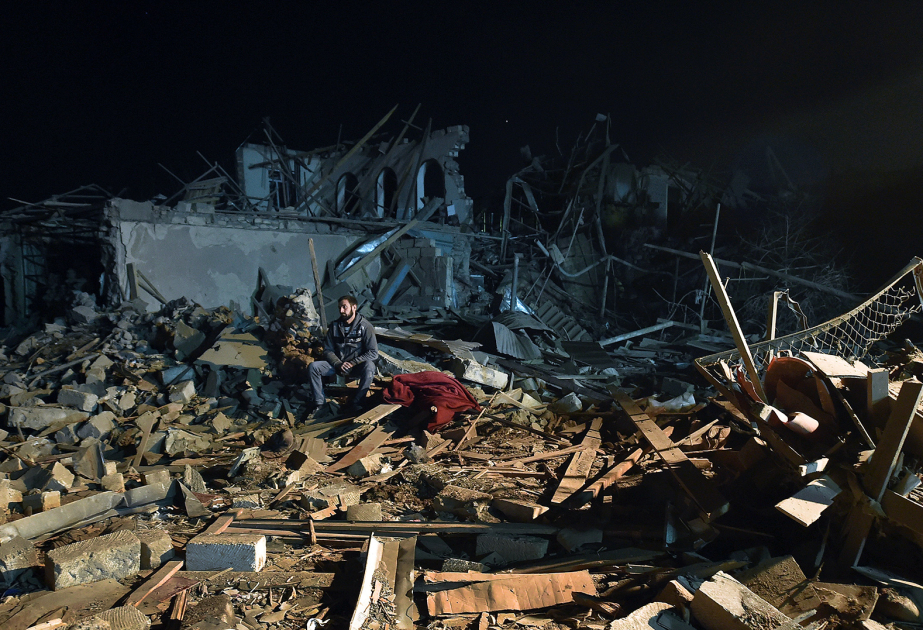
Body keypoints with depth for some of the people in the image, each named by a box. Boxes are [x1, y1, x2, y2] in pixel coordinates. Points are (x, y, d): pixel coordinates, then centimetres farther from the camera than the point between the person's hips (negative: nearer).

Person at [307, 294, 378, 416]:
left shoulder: (365, 326, -10)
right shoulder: (335, 326, 2)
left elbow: (373, 352, -13)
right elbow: (328, 350, 2)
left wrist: (352, 363, -20)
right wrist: (339, 364, -16)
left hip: (357, 365, -4)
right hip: (337, 364, 4)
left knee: (369, 367, -37)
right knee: (313, 367, -19)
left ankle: (355, 403, -26)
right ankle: (319, 403, -9)